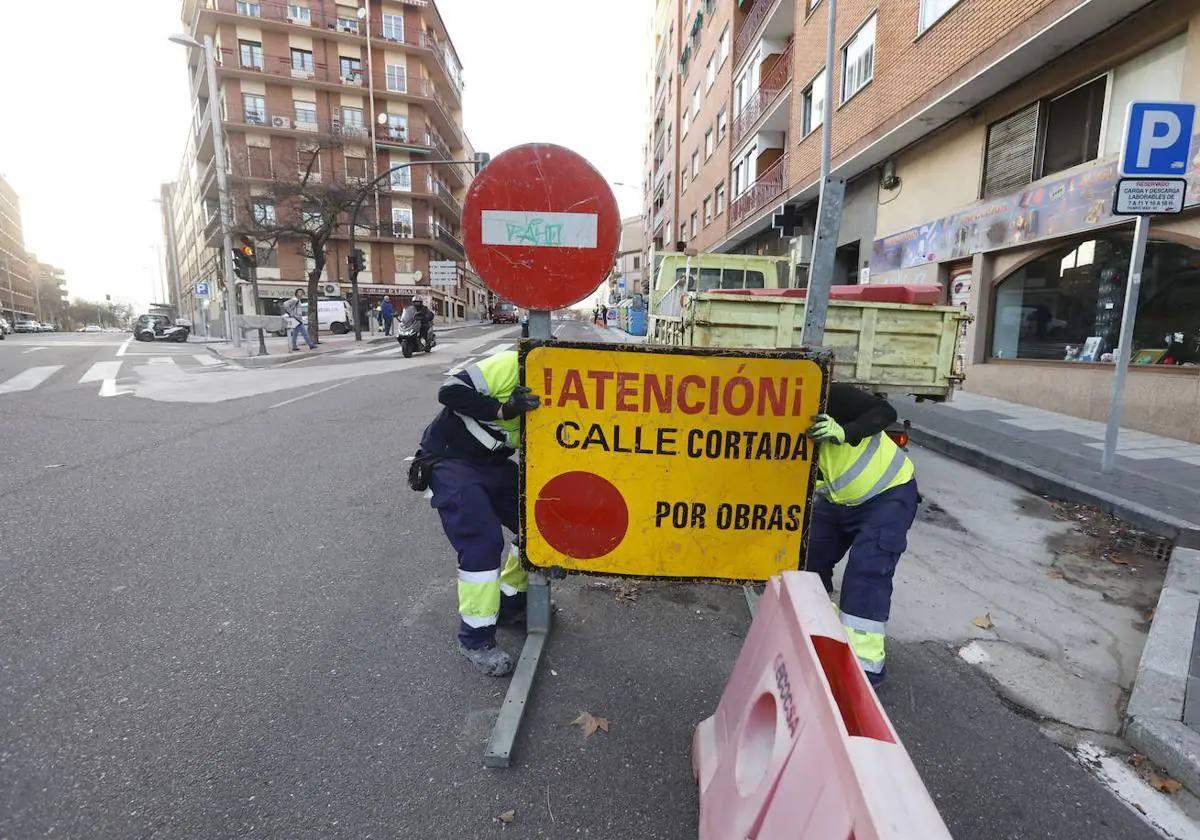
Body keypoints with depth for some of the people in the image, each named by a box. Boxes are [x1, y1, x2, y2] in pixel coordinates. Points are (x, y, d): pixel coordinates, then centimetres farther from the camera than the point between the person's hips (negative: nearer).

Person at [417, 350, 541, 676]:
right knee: (483, 539, -18)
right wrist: (502, 409, -30)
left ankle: (510, 601, 25)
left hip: (492, 464, 8)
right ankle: (476, 638, 0)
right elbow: (450, 391, -26)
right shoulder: (512, 365, -22)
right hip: (450, 461, -8)